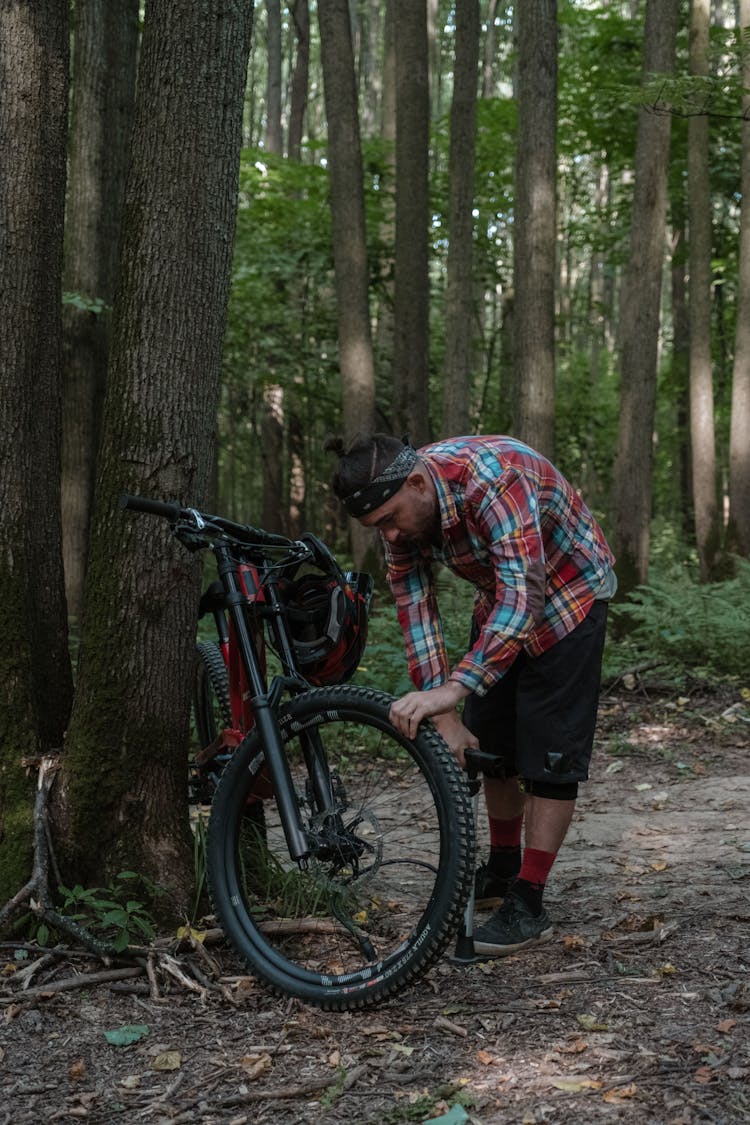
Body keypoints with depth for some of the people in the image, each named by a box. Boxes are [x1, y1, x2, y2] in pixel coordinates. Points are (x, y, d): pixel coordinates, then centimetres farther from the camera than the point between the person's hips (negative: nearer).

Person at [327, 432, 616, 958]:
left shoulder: (494, 478, -39)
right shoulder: (400, 509, -16)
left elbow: (524, 594, -46)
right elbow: (416, 614, -15)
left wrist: (453, 689, -54)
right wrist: (444, 717, -24)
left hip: (568, 593, -7)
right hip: (501, 598, 7)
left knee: (550, 754, -9)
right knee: (490, 742, 13)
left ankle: (529, 908, -5)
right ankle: (503, 870, 31)